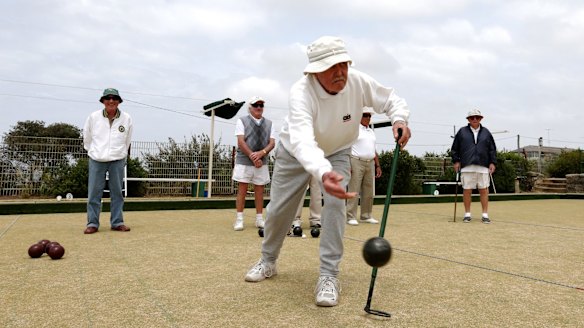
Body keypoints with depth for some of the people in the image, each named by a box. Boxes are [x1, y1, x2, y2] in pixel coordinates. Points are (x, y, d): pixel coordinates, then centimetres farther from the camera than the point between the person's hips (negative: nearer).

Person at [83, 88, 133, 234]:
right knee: (94, 192, -1)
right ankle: (92, 223, 6)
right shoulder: (93, 117, -3)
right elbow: (87, 138, 10)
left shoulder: (126, 118, -2)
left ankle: (117, 222, 13)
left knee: (117, 192, 5)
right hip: (96, 160, -1)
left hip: (117, 160, 1)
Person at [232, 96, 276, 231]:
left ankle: (259, 219, 13)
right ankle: (239, 219, 1)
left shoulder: (269, 123, 12)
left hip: (262, 162, 3)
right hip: (244, 161, -3)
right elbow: (241, 141, -7)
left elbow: (272, 143, 3)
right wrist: (253, 157, -15)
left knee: (259, 190, 6)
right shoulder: (242, 120, 2)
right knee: (242, 189, -3)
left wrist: (261, 153, -16)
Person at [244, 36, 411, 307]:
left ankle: (329, 275, -9)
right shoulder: (301, 92, -38)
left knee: (335, 203, -22)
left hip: (336, 152, 2)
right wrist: (323, 173, -73)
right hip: (296, 153, -1)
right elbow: (302, 141, -54)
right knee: (278, 210, 6)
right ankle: (268, 262, 33)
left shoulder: (359, 82, -26)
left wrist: (399, 119, -32)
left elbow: (391, 99, -8)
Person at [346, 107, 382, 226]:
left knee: (368, 192, 9)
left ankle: (366, 216, 17)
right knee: (354, 191, -8)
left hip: (370, 164, 7)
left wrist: (378, 166, 16)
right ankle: (351, 217, -5)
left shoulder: (371, 131, 20)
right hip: (356, 162, -7)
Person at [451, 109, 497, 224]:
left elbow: (492, 149, 13)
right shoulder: (462, 132, 8)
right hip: (467, 166, -1)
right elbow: (455, 148, 10)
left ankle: (485, 214, 7)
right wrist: (456, 161, 3)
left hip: (483, 166, 1)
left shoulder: (486, 132, 13)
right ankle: (467, 214, 11)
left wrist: (492, 162, 6)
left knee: (484, 190, 1)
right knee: (467, 190, 1)